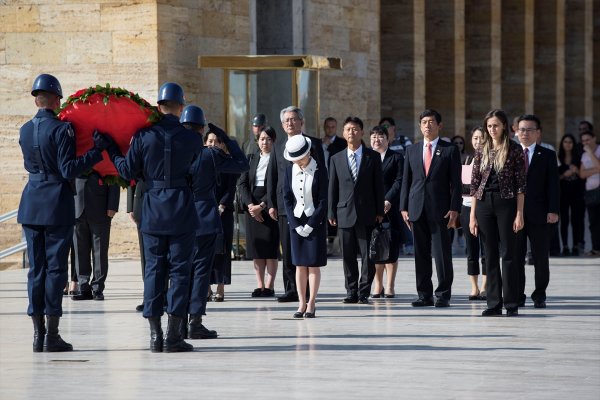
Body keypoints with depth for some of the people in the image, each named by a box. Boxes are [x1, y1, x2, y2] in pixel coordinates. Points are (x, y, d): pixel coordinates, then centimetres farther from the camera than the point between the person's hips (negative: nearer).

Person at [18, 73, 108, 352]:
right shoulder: (61, 129, -12)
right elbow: (68, 170, -16)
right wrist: (96, 152, -16)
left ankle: (38, 334, 7)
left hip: (31, 204, 6)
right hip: (57, 205, -6)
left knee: (36, 268, 8)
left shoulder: (25, 130, 8)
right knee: (55, 268, -2)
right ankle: (51, 336, -3)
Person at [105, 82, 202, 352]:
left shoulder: (144, 136, -4)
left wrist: (111, 150, 15)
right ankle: (174, 335, -3)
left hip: (153, 210, 1)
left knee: (153, 270, 7)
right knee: (179, 271, 2)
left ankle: (155, 336, 4)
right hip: (182, 211, -1)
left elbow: (128, 172, 0)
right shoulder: (191, 139, -4)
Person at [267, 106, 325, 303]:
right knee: (287, 250, 2)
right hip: (284, 204, 3)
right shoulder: (278, 145, 13)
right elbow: (272, 176, 13)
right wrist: (271, 204, 5)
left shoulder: (313, 143, 3)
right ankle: (291, 290, 6)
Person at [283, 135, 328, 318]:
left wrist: (310, 225, -12)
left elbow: (323, 201, -8)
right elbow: (287, 198, 4)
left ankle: (311, 303, 2)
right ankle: (302, 303, 7)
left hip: (315, 222, -3)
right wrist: (296, 224, -5)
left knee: (313, 265, -2)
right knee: (300, 265, 4)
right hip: (296, 222, 3)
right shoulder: (290, 170, 3)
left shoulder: (320, 171, -7)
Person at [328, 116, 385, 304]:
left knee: (367, 255, -3)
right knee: (348, 257, 3)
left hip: (367, 214, -2)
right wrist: (331, 213, 4)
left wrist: (379, 212, -1)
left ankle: (364, 292, 2)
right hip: (345, 214, 2)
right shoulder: (336, 159, 10)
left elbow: (379, 186, 4)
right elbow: (332, 188, 10)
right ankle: (351, 292, 10)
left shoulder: (373, 157, 5)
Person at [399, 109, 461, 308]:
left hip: (440, 209, -3)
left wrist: (454, 209, -8)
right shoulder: (412, 150, 14)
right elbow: (406, 181, 14)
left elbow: (456, 182, 0)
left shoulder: (450, 150, 4)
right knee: (421, 254, 4)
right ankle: (424, 295, 9)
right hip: (417, 209, 3)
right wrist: (404, 207, 5)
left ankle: (443, 295, 1)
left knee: (442, 253, -4)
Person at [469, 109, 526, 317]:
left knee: (508, 254, -3)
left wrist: (519, 214, -9)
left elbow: (521, 184, -3)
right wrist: (472, 215, 4)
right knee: (490, 255, 6)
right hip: (485, 203, 4)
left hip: (506, 202, -4)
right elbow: (474, 184, 9)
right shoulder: (482, 151, 9)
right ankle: (494, 303, 10)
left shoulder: (514, 150, -1)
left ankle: (512, 304, 1)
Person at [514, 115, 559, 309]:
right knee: (516, 258, 2)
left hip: (539, 214, -1)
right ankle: (517, 296, 8)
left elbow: (553, 185, 1)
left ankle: (539, 296, 12)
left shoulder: (547, 155, 6)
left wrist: (553, 210, -9)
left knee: (541, 258, 3)